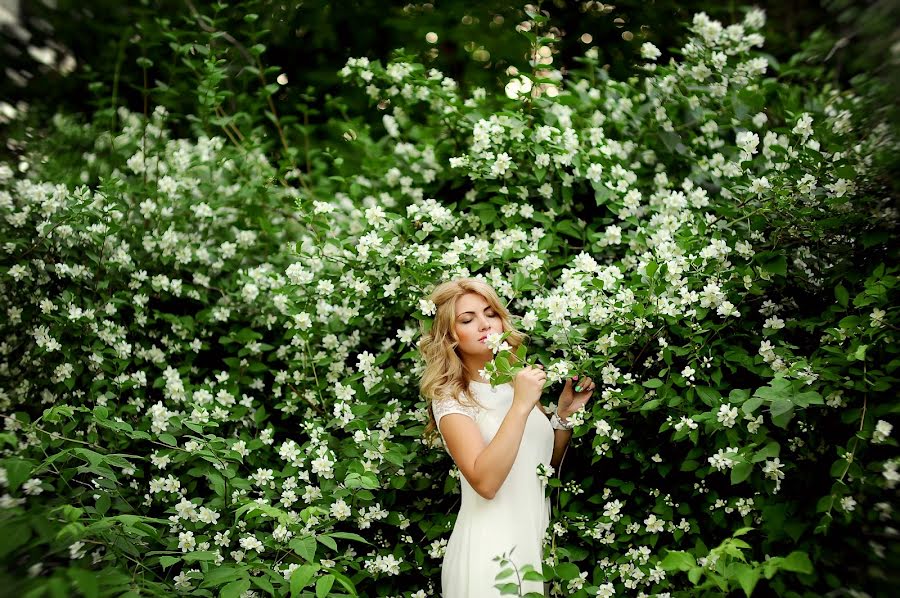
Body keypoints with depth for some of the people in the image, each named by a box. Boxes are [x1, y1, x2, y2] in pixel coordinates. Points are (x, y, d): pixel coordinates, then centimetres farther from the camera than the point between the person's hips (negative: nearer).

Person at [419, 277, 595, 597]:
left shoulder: (519, 381, 7)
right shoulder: (450, 398, -11)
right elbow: (485, 482, -25)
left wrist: (564, 413, -1)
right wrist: (520, 406, -28)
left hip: (538, 539, 6)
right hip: (491, 548, -6)